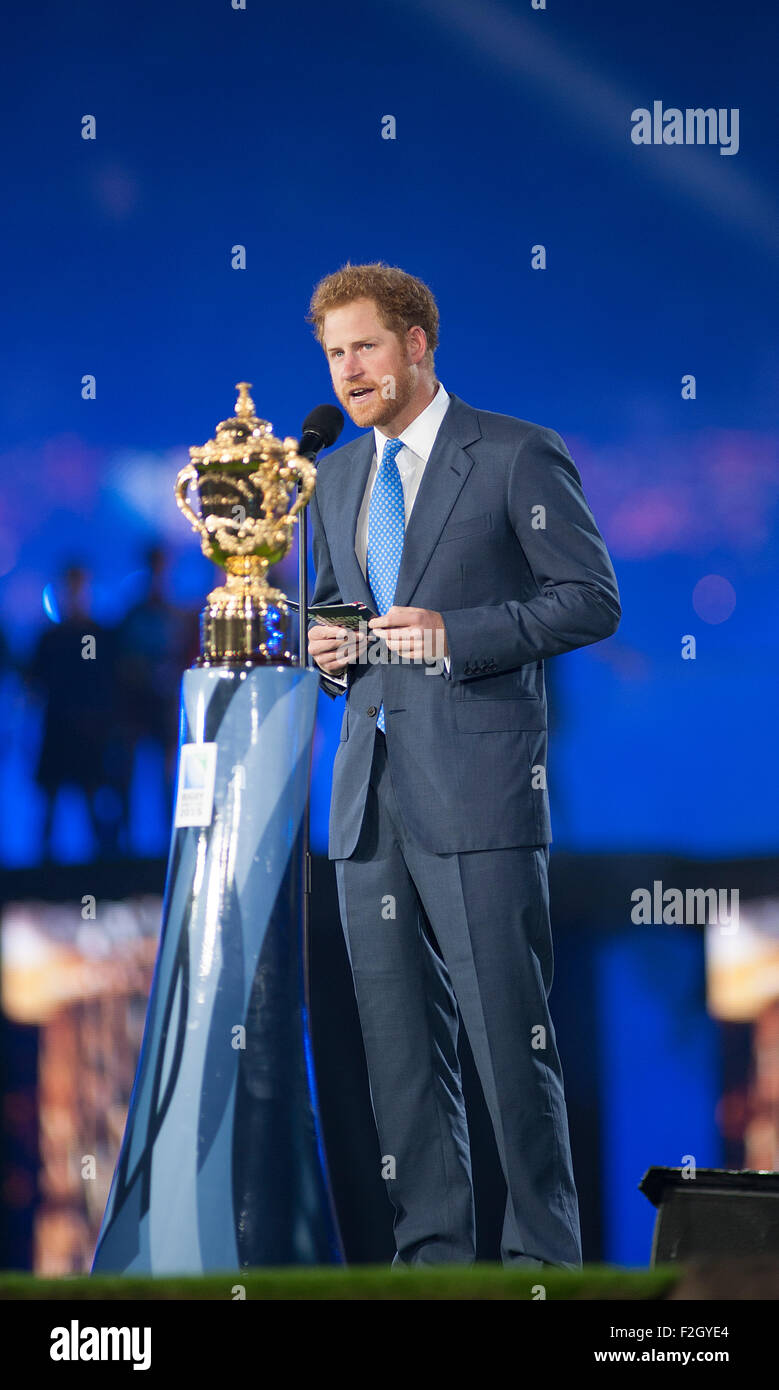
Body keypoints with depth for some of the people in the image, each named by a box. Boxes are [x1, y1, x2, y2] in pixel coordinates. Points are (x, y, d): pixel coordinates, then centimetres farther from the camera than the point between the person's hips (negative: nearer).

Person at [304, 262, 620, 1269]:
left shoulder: (518, 457, -1)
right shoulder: (337, 478, 19)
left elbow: (592, 600, -5)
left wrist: (457, 635, -16)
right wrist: (328, 652, 4)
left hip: (478, 789, -6)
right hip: (370, 795, 6)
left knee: (508, 1030, -7)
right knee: (399, 1036, 6)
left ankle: (542, 1256, -2)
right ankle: (432, 1252, 12)